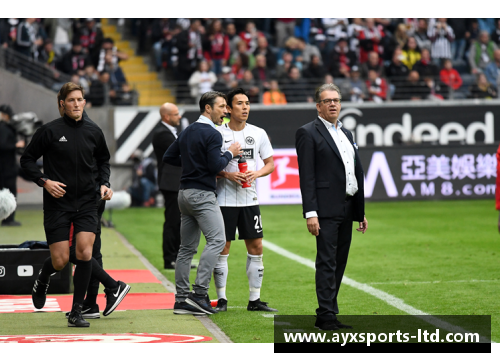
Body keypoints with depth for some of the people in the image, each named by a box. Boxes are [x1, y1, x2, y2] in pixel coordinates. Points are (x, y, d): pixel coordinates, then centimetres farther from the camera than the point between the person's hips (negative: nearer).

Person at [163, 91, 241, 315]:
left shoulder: (187, 132, 16)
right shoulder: (212, 134, -11)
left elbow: (168, 157, 20)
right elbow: (216, 166, -18)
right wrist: (230, 153, -2)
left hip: (185, 193, 9)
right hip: (202, 194, -9)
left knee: (187, 247, 8)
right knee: (217, 240, -14)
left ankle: (181, 299, 7)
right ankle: (199, 293, -23)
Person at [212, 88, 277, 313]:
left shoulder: (258, 133, 6)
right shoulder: (218, 134, -3)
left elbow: (271, 164, 10)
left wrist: (256, 174, -10)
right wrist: (227, 174, -17)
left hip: (250, 199, 3)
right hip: (224, 199, -3)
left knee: (256, 247, 3)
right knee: (222, 248, -1)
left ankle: (254, 300, 10)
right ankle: (221, 299, 7)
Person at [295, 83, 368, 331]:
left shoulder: (346, 134, 20)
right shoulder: (308, 133, -4)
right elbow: (306, 177, -10)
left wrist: (361, 212, 18)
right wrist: (310, 213, -17)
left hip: (346, 210, 8)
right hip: (326, 210, -8)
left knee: (339, 264, 8)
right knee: (327, 263, -9)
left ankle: (325, 316, 12)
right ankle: (327, 317, -9)